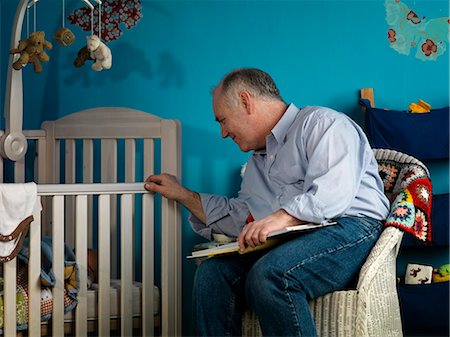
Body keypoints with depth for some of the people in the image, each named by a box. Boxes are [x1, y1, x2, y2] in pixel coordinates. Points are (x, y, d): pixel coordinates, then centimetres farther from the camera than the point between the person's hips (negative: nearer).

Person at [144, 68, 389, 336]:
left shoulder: (322, 122, 0)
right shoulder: (258, 162, 29)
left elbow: (335, 191, -17)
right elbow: (238, 217, 33)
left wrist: (283, 217, -30)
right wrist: (182, 194, 31)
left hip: (351, 229, -8)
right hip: (294, 243, 8)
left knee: (270, 273, -33)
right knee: (212, 272, -13)